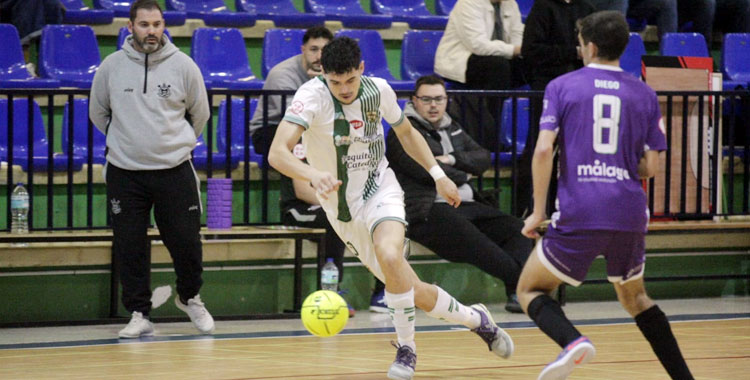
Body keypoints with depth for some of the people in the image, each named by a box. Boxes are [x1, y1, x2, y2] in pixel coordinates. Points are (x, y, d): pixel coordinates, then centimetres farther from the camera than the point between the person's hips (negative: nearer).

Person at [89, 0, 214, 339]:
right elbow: (98, 112, 14)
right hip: (124, 172, 0)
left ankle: (189, 298, 27)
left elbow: (200, 114, 13)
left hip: (174, 170, 0)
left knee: (186, 241, 2)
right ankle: (139, 314, 10)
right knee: (130, 246, 0)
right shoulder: (112, 66, -1)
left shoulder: (183, 65, -1)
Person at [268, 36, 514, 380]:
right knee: (416, 295, 2)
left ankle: (406, 348, -15)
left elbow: (405, 132, 14)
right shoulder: (312, 96, -21)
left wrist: (437, 173, 7)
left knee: (389, 255, -33)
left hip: (380, 191, 0)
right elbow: (277, 153, -34)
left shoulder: (378, 90, -8)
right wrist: (314, 175, -51)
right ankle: (474, 319, 30)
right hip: (342, 210, 0)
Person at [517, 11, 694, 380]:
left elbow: (543, 149, -8)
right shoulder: (644, 94, 10)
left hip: (579, 214, -4)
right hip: (630, 215, 4)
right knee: (634, 297, 25)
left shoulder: (562, 86, 3)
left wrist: (538, 211, -2)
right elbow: (650, 167, 7)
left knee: (530, 290, 10)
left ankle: (572, 340, -20)